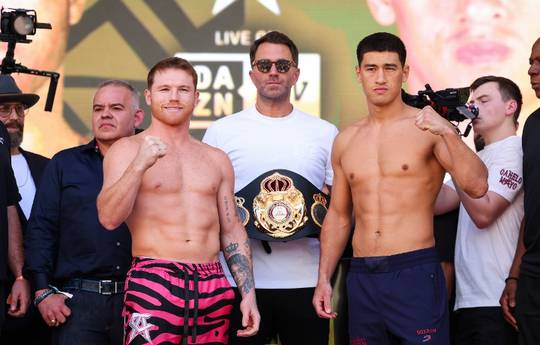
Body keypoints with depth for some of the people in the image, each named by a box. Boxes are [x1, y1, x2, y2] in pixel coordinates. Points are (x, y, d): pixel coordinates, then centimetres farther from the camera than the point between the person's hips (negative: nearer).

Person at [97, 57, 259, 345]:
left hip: (213, 287, 4)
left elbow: (232, 231, 17)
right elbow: (109, 218, -10)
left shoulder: (217, 159, 16)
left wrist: (248, 294, 10)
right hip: (153, 285, -4)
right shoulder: (127, 150, 3)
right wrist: (139, 165, -21)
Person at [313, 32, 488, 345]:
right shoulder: (346, 141, 11)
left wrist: (449, 133, -27)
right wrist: (324, 279, 12)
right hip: (362, 279, 5)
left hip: (416, 272, -4)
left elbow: (477, 187, -15)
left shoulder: (428, 127, -3)